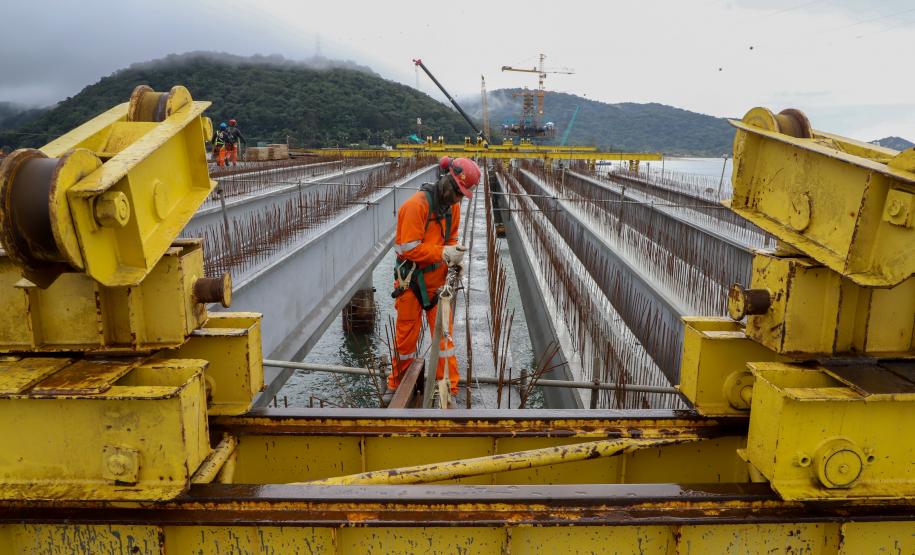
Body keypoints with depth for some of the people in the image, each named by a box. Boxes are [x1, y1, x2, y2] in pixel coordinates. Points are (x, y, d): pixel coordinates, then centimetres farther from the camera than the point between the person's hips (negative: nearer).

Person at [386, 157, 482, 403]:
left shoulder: (452, 205, 1)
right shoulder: (417, 205, -21)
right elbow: (410, 249, -23)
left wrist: (454, 255, -7)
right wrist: (444, 253, -26)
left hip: (437, 279, 5)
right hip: (411, 279, -5)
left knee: (444, 333, 4)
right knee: (406, 335, 9)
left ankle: (449, 389, 13)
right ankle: (397, 385, 29)